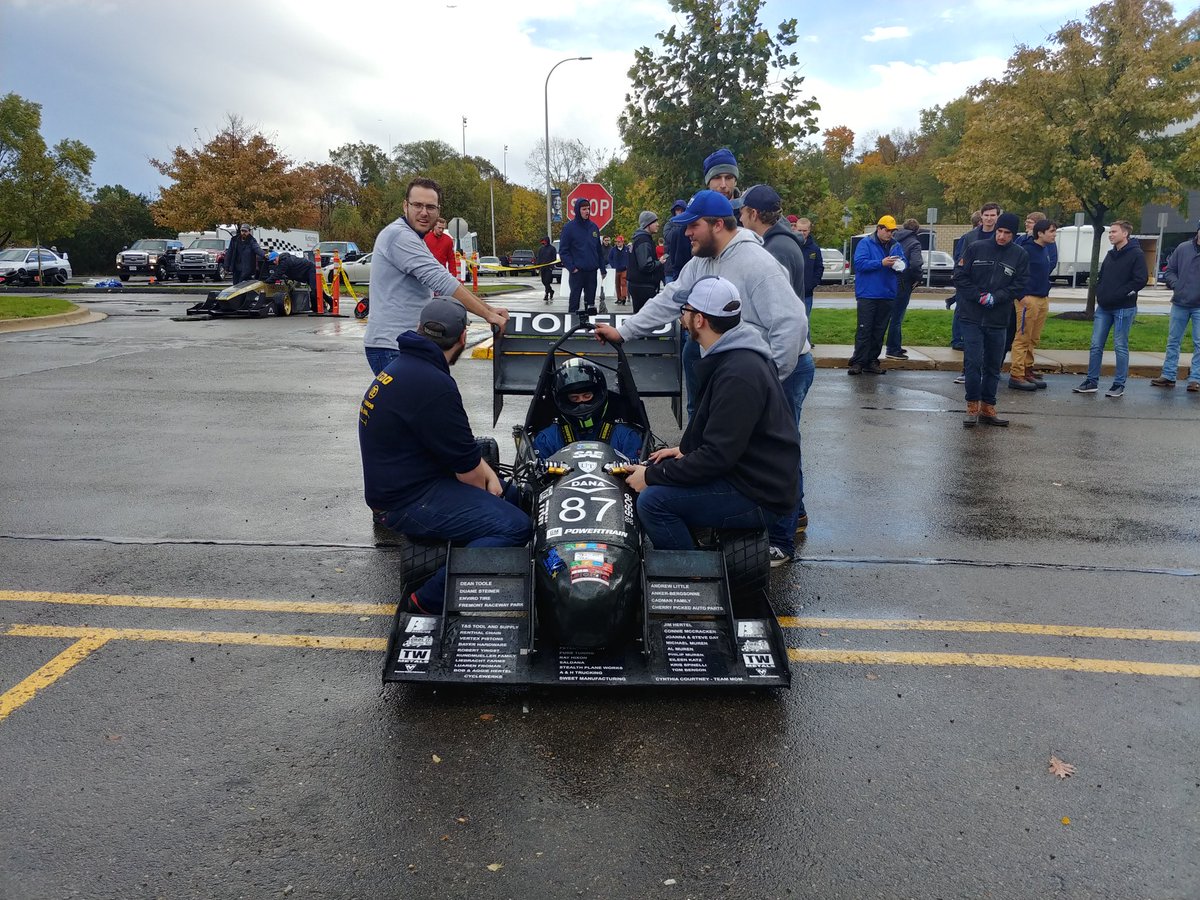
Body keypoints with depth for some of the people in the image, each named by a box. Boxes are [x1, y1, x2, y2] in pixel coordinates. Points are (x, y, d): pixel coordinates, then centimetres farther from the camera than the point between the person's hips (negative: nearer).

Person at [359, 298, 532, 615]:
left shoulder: (404, 365, 9)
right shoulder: (432, 384, -23)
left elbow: (459, 442, 17)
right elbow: (465, 465, -16)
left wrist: (489, 474, 6)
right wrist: (485, 489, 4)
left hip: (399, 483, 11)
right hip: (408, 502, -10)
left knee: (512, 495, 14)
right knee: (515, 527, -21)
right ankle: (429, 600, -16)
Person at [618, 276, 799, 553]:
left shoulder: (738, 374, -25)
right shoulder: (732, 354, 7)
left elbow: (717, 456, -26)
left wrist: (652, 476, -17)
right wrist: (686, 449, 8)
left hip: (758, 495, -10)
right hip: (744, 468, 10)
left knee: (653, 500, -20)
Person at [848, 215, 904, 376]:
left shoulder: (895, 246, 13)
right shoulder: (865, 243, -2)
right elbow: (859, 263, -15)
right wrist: (882, 263, -20)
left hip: (887, 295, 5)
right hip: (867, 295, -5)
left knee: (879, 331, 7)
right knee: (864, 329, -7)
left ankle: (872, 361, 13)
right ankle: (858, 362, -4)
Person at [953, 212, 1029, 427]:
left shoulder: (1020, 255, 2)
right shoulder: (976, 248, -1)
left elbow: (1019, 285, -1)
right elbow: (960, 276, -1)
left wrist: (996, 298, -15)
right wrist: (978, 296, -12)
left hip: (998, 320, 2)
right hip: (972, 316, -2)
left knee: (993, 366, 9)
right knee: (973, 362, -7)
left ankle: (988, 408, 19)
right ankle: (973, 407, 3)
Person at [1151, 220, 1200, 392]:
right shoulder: (1183, 248, 2)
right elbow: (1170, 270, 10)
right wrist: (1175, 285, -7)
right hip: (1179, 304, 3)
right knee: (1173, 341, 8)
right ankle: (1168, 375, 16)